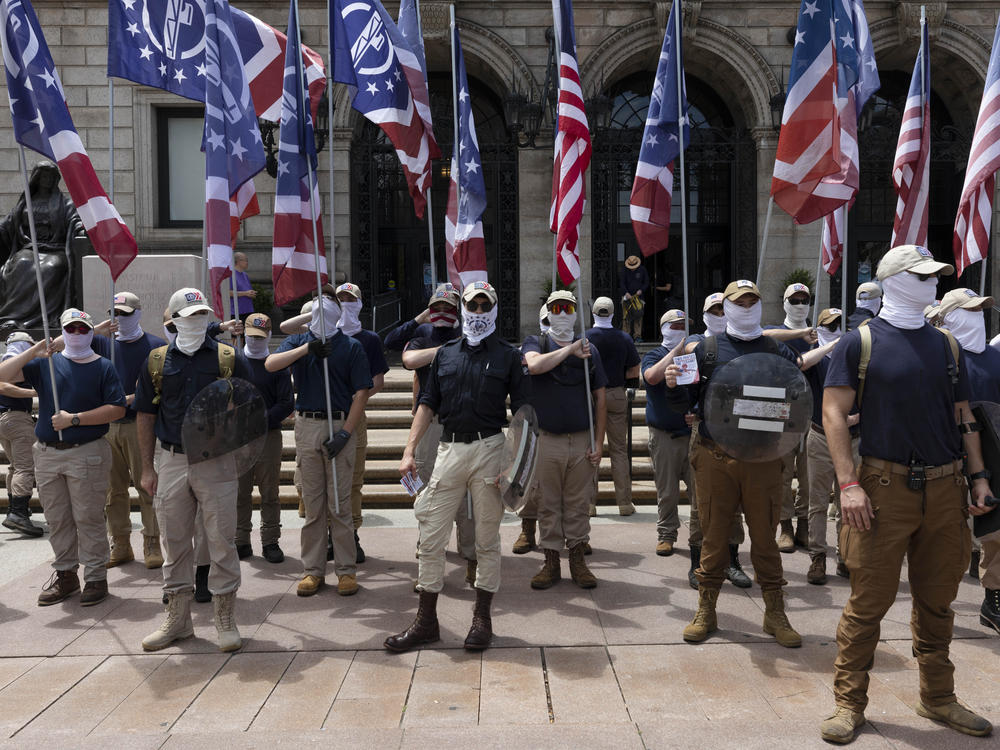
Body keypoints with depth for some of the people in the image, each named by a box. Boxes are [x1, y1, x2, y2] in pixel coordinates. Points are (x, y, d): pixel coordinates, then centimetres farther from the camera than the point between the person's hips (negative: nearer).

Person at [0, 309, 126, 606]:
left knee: (88, 519, -1)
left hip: (87, 453, -4)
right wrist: (33, 351, -11)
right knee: (57, 520, 12)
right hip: (47, 454, 4)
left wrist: (74, 419, -14)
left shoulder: (102, 367, -1)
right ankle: (65, 574, 25)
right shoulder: (46, 362, 9)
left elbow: (117, 409, -9)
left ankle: (96, 576, 9)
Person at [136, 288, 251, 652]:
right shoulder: (157, 361, 7)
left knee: (221, 540, 2)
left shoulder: (229, 359, 1)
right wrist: (148, 468, 6)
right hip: (170, 462, 3)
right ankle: (177, 618, 26)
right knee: (174, 542, 11)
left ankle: (225, 619, 15)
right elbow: (145, 415, 10)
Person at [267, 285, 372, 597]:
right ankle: (313, 570, 17)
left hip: (340, 425, -2)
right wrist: (307, 348, -20)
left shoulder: (351, 346, 3)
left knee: (339, 503, 1)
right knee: (312, 503, 8)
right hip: (307, 426, 2)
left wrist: (345, 433, -10)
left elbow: (361, 393, -2)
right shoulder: (298, 342, 10)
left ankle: (346, 569, 10)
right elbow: (270, 364, -9)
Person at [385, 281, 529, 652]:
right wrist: (409, 450, 2)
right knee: (431, 535, 3)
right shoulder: (445, 353, 12)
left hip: (490, 448, -2)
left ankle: (482, 618, 19)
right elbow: (428, 405, 12)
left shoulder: (508, 355, 4)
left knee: (487, 537, 6)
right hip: (449, 448, 3)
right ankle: (426, 621, 14)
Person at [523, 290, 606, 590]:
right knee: (548, 505, 5)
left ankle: (577, 560, 21)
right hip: (547, 439, -1)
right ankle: (551, 562, 17)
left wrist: (598, 442, 3)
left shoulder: (589, 349, 10)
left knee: (579, 504, 8)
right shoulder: (535, 343, 5)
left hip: (582, 440, 2)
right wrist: (569, 349, -17)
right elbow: (534, 365, -21)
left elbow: (600, 398, 10)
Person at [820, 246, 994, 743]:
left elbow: (962, 416, 18)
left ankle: (938, 700, 30)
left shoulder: (946, 346, 13)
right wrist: (849, 484, -16)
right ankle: (849, 703, 13)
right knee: (870, 600, 0)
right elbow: (834, 413, -8)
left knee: (937, 600, 14)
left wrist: (979, 476, 9)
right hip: (885, 488, -5)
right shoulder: (860, 343, -2)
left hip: (945, 490, 5)